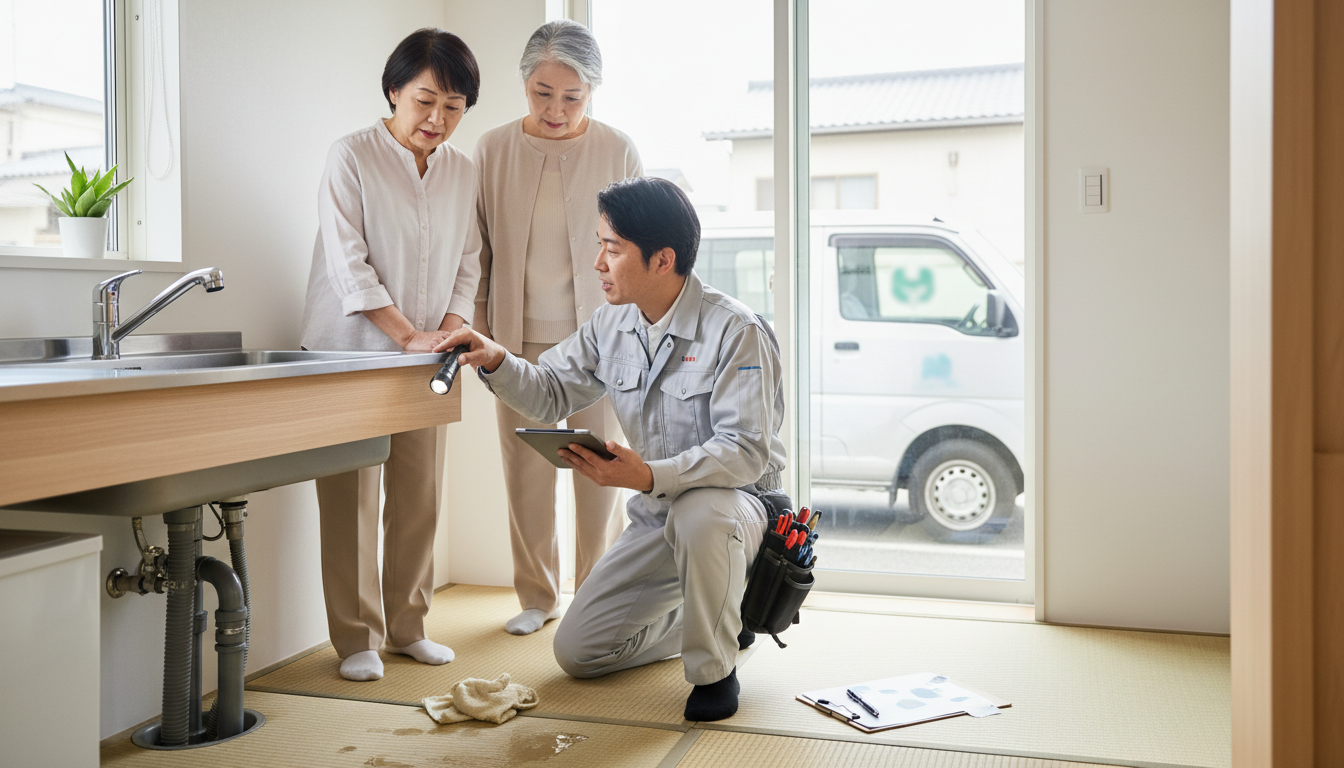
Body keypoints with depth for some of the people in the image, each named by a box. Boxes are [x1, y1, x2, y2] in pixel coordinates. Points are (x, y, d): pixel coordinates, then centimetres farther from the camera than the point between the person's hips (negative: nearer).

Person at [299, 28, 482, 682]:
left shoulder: (463, 172, 9)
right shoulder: (351, 157, -6)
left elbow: (467, 264, 11)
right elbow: (348, 263, -12)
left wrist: (448, 333, -4)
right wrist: (407, 335, -17)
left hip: (423, 359, 5)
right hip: (351, 351, -4)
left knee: (420, 495, 7)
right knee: (353, 497, -2)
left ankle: (407, 627, 20)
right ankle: (357, 640, 9)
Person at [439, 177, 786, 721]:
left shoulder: (734, 330, -21)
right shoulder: (611, 326, 1)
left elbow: (745, 450, -27)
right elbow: (551, 395, 9)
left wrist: (651, 476, -41)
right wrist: (496, 361, -11)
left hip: (737, 501, -6)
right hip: (658, 515, 6)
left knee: (698, 515, -43)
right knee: (576, 651, 2)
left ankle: (714, 669, -15)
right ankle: (714, 617, 25)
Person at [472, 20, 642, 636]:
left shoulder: (617, 151, 0)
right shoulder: (492, 151, 3)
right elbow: (476, 251, 9)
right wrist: (478, 331, 5)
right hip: (520, 341, 1)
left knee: (600, 469, 3)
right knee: (525, 472, 4)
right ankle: (536, 596, 21)